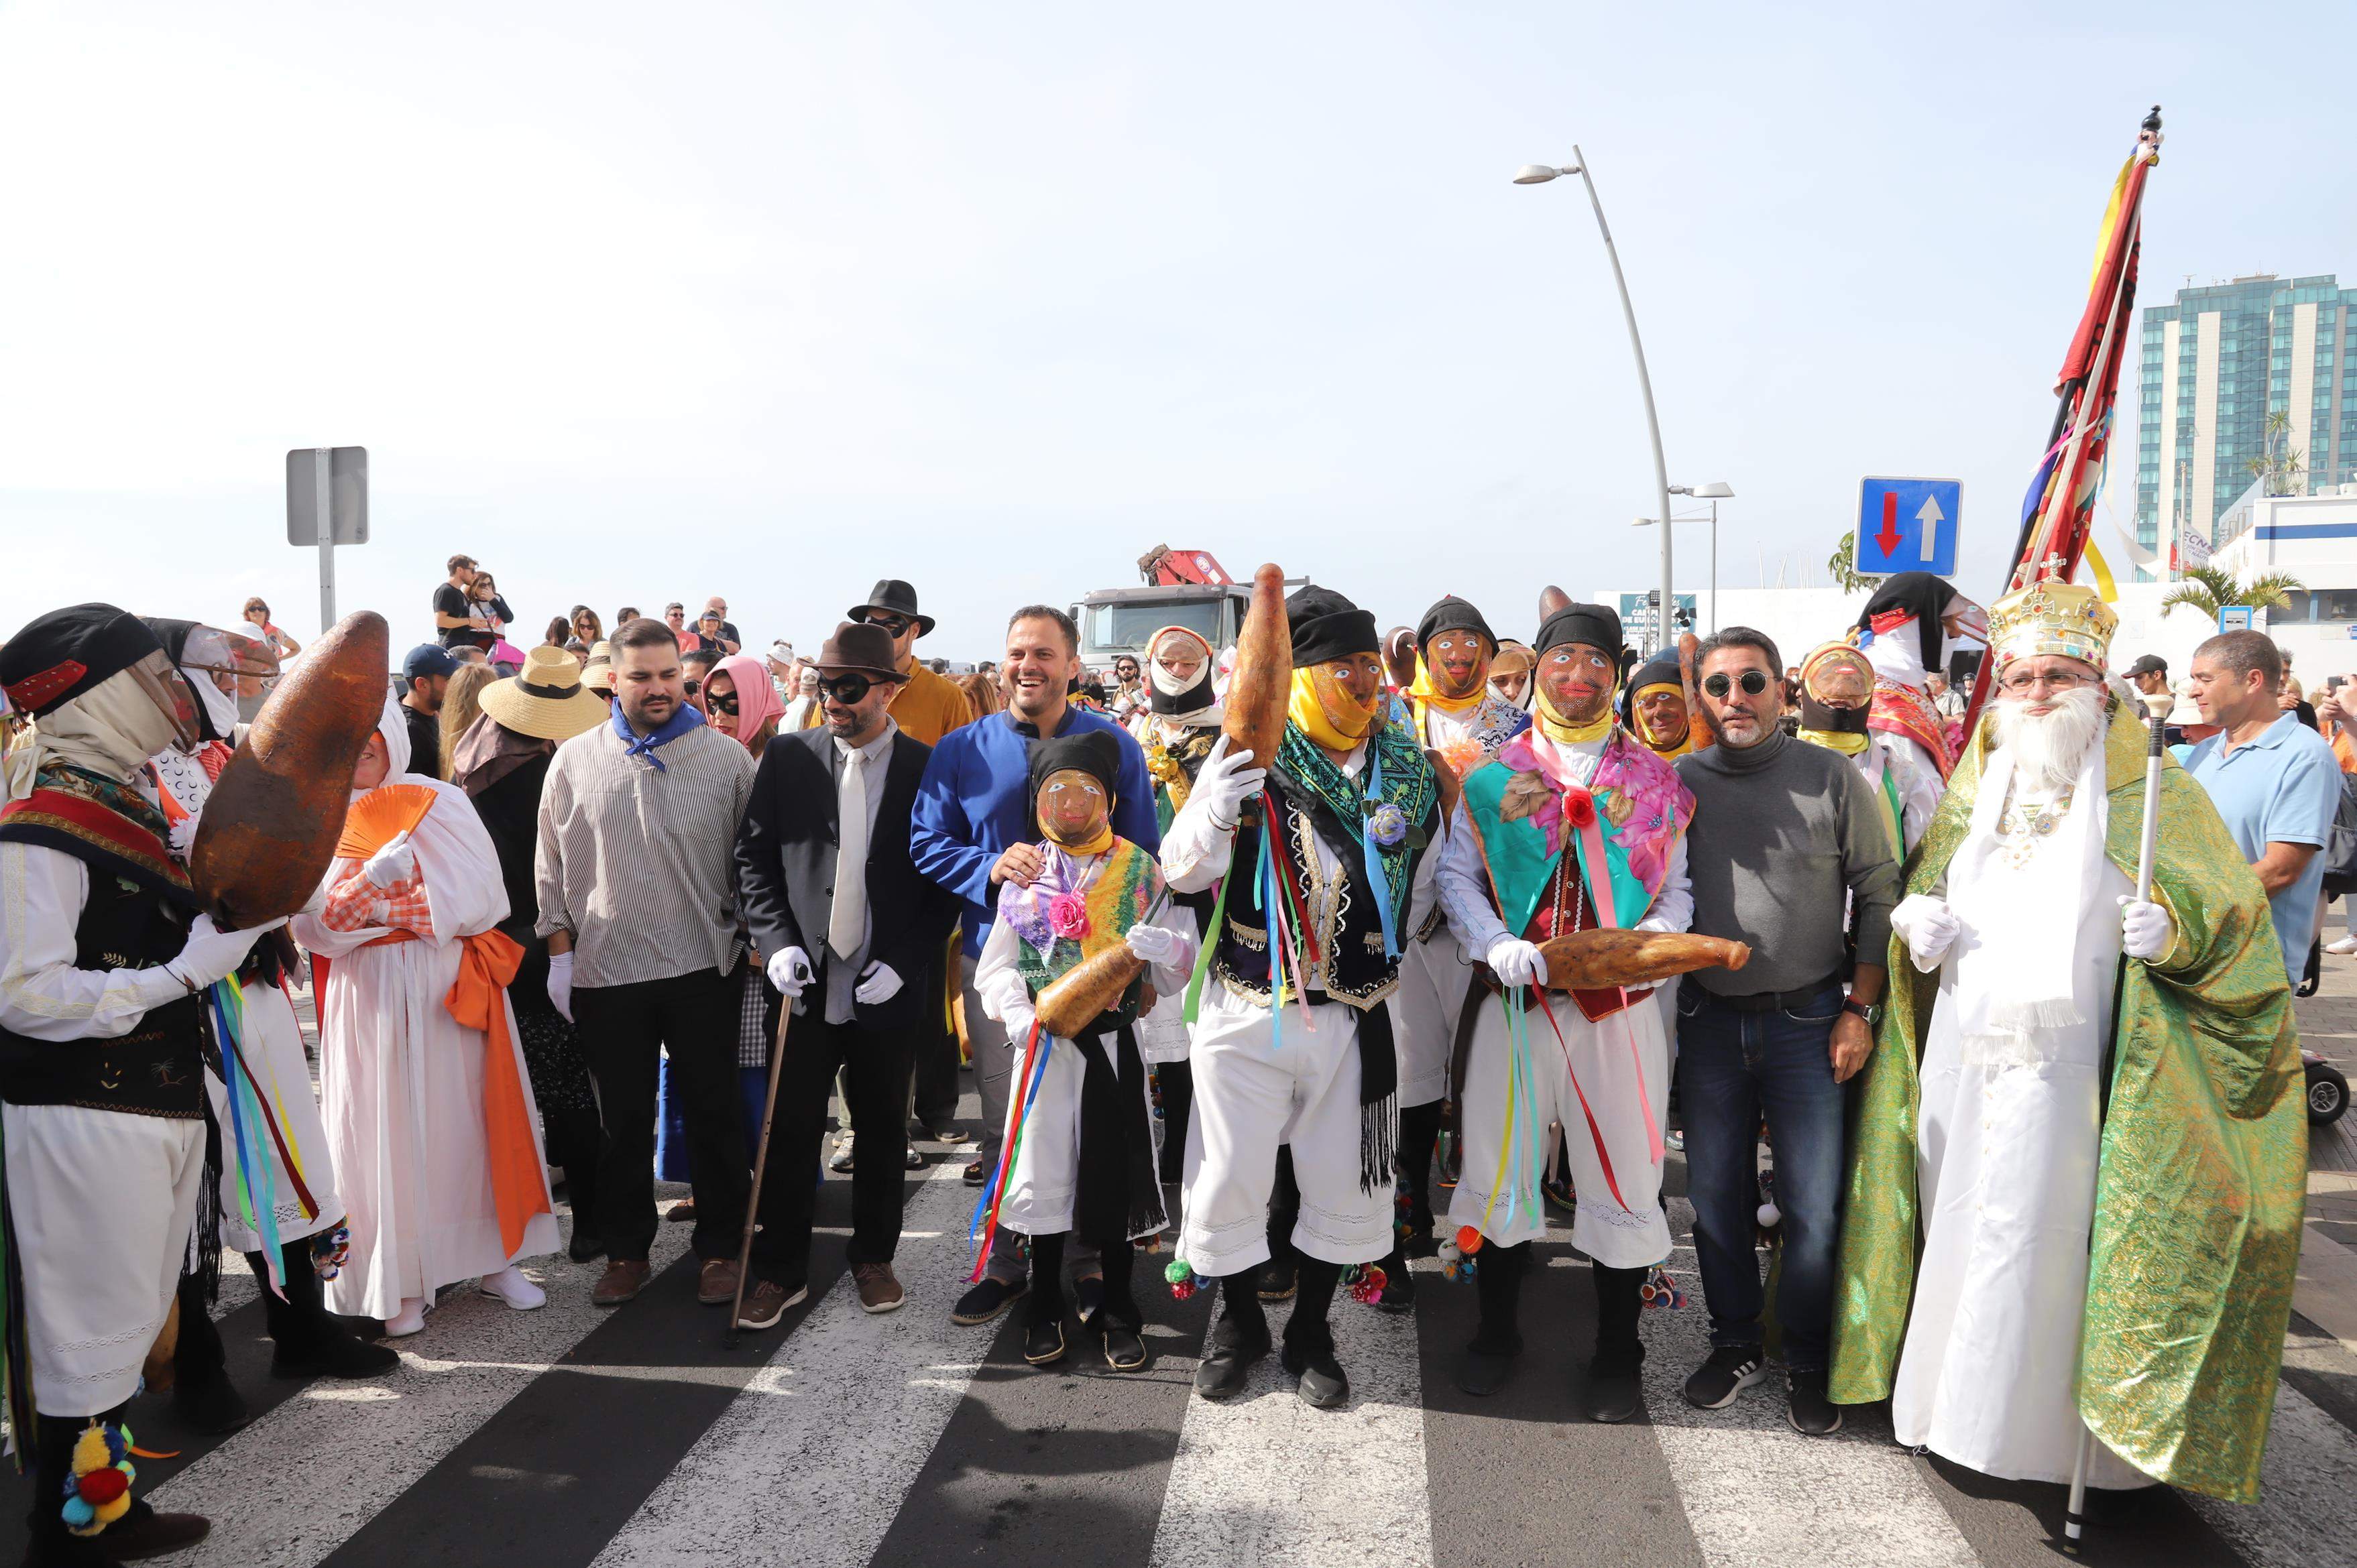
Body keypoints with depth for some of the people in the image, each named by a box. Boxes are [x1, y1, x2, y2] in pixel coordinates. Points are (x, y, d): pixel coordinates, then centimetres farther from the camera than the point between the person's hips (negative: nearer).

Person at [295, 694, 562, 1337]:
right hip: (369, 994, 0)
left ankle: (494, 1256, 17)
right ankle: (401, 1281, 11)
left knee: (469, 1119, 5)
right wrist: (372, 880, -21)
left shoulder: (441, 803, 3)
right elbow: (314, 926, -4)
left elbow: (481, 898, -7)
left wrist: (385, 904, -13)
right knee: (386, 1131, 1)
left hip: (453, 986, 0)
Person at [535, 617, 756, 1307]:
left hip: (702, 969, -1)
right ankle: (626, 1249, 27)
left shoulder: (727, 758, 0)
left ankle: (719, 1247, 21)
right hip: (605, 968, 2)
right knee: (624, 1121, 12)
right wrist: (560, 952, 5)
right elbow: (553, 867, 10)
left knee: (713, 1114, 6)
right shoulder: (575, 761, 5)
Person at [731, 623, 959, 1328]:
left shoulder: (929, 767, -3)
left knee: (881, 1126, 14)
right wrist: (777, 940, -9)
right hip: (805, 982, 1)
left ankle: (874, 1257, 31)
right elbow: (754, 855, 4)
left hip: (888, 989, 0)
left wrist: (904, 962, -11)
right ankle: (781, 1268, 22)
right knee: (793, 1129, 7)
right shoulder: (787, 756, 2)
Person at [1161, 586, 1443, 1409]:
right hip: (1247, 1010, -2)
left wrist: (1384, 955, 11)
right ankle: (1238, 1322, 35)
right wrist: (1218, 807, -29)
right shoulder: (1251, 753, -9)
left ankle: (1309, 1334, 36)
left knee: (1344, 1186, 13)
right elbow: (1183, 871, -11)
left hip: (1354, 1017, 3)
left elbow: (1422, 882, 14)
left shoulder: (1410, 768, 1)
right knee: (1229, 1181, 9)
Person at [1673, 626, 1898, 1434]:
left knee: (1813, 1204, 5)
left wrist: (1860, 1009, -5)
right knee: (1716, 1195, 11)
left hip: (1807, 1020, -2)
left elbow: (1878, 894, -1)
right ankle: (1735, 1345, 29)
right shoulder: (1678, 782, 3)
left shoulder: (1831, 776, -2)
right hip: (1708, 1020, 2)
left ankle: (1806, 1363, 23)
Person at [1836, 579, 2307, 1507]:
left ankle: (2040, 1424, 16)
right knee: (1960, 1226, 10)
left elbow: (2228, 909, -3)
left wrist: (2171, 928, -25)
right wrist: (1919, 923, -4)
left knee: (2041, 1238, -1)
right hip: (1962, 1058, 4)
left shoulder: (2150, 795, 0)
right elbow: (1925, 887, 19)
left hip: (2067, 1070, -4)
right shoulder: (1973, 789, 13)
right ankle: (1954, 1399, 26)